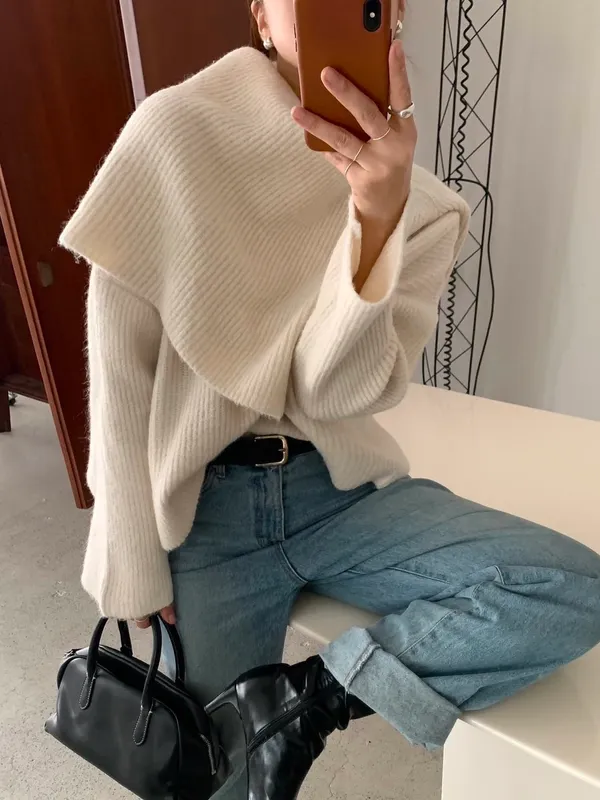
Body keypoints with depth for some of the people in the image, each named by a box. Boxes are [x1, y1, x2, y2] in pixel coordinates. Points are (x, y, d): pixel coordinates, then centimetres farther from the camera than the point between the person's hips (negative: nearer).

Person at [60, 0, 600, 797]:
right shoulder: (173, 134, -8)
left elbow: (333, 391, -14)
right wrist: (137, 566, -4)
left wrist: (379, 216, -29)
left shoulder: (426, 209, -2)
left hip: (343, 491, 2)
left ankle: (310, 693, -3)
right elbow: (120, 377, -8)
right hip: (201, 509, -1)